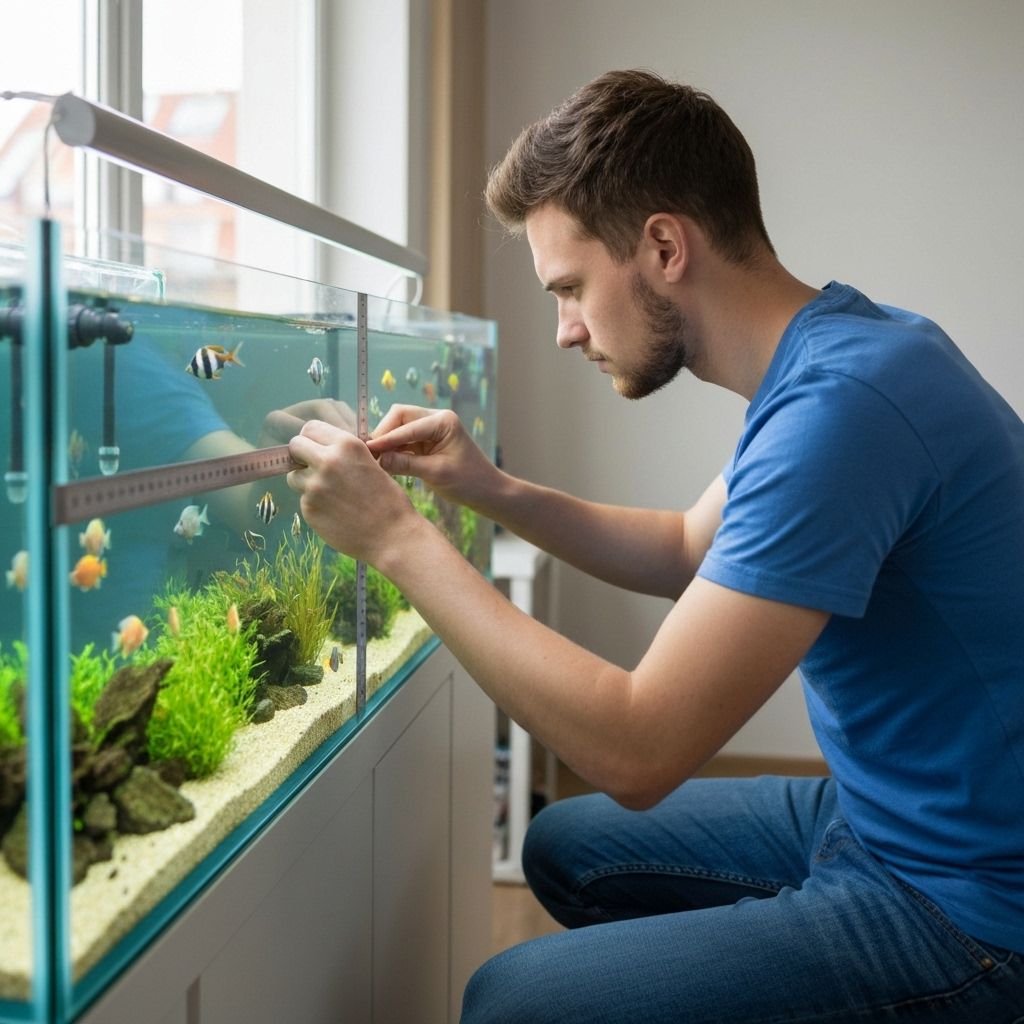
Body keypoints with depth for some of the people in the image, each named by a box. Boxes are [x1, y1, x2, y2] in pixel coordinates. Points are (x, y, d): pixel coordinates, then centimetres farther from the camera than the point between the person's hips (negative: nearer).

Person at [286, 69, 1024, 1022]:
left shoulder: (839, 406, -28)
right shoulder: (830, 349, 4)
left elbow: (637, 750, -28)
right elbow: (691, 551, 17)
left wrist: (399, 537, -21)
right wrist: (492, 492, 4)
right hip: (885, 817, 9)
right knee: (564, 846, 18)